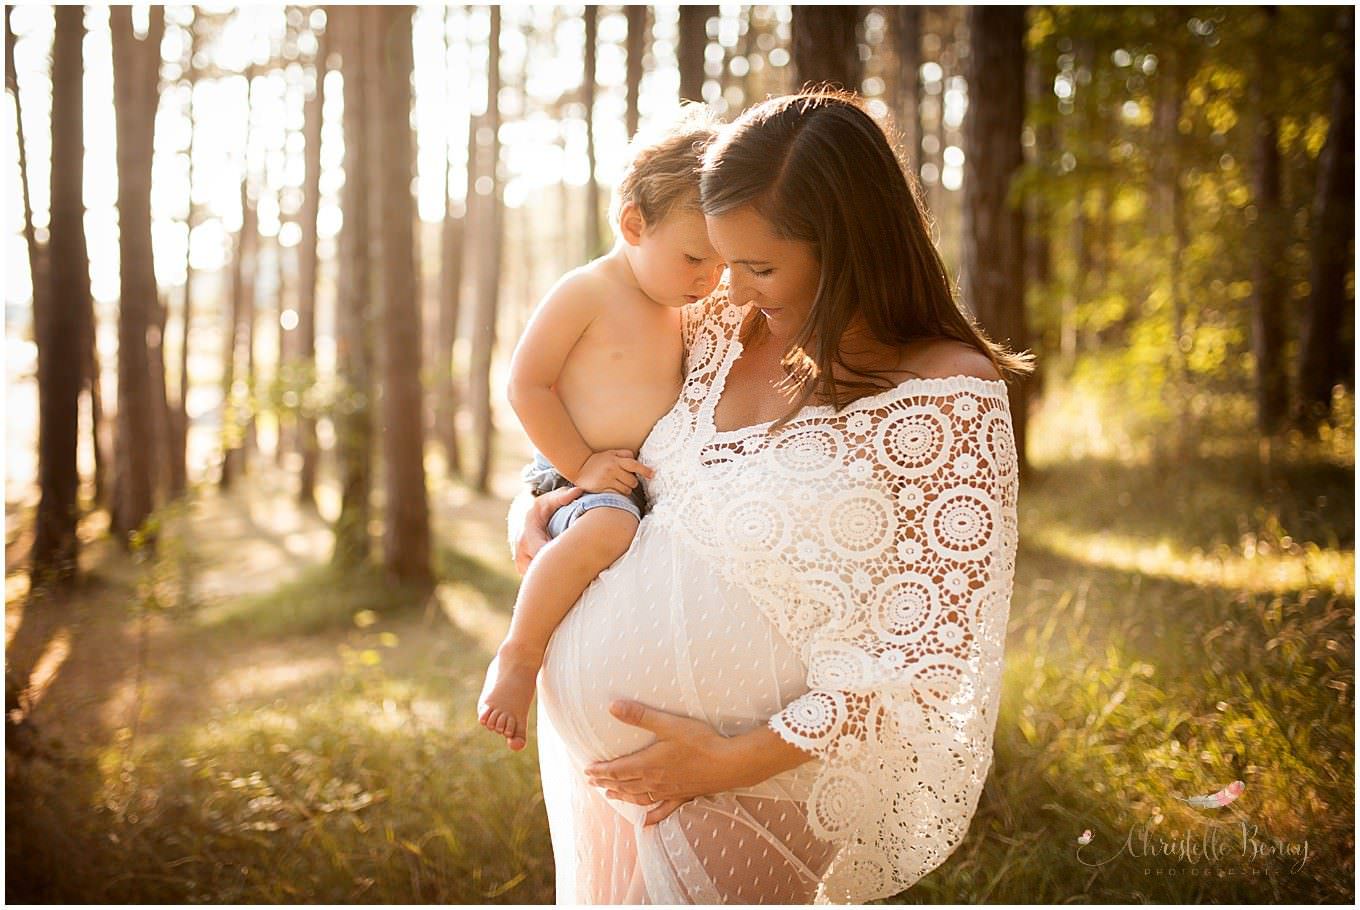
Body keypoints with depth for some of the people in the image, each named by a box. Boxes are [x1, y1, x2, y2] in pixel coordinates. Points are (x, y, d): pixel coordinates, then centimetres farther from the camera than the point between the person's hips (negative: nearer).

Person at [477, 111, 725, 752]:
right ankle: (519, 656, -24)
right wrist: (580, 463, -16)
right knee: (607, 526, -38)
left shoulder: (679, 315, 15)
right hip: (574, 482, -8)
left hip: (652, 487, 8)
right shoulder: (586, 293, -8)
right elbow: (526, 386, -11)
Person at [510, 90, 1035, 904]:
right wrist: (532, 504, -1)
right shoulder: (726, 330, 0)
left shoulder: (949, 399, -18)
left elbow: (935, 647, -19)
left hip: (748, 766, -6)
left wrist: (735, 760, -20)